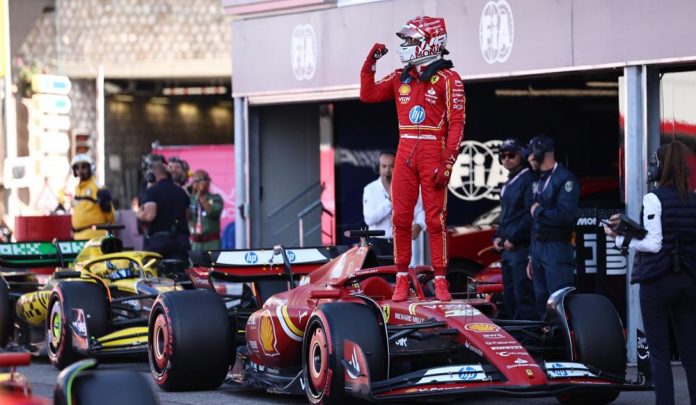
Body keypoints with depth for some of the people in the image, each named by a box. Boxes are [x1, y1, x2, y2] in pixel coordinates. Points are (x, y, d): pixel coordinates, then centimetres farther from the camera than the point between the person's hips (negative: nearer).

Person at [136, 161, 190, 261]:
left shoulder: (151, 191, -5)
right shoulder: (181, 192, 16)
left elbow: (150, 215, -18)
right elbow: (187, 214, 26)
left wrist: (138, 213, 1)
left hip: (158, 239, -5)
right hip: (180, 240, 5)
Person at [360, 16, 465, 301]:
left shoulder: (448, 79, -6)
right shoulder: (400, 78, 12)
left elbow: (456, 124, -9)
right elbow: (368, 95, 14)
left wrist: (447, 165, -15)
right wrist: (371, 62, 6)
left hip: (433, 154, -5)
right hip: (405, 153, 5)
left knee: (435, 219, -3)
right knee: (401, 217, 3)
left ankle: (440, 280, 2)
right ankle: (402, 279, 10)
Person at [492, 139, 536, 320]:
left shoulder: (529, 180, -9)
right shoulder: (508, 183, 20)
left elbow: (530, 216, -18)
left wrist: (513, 239, -16)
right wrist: (497, 237, 13)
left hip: (521, 248, -10)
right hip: (506, 249, 10)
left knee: (524, 298, -12)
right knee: (509, 299, 12)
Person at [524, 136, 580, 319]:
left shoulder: (565, 179, -10)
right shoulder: (539, 181, 18)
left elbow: (565, 215, -22)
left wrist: (538, 211, -8)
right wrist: (532, 256, 20)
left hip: (556, 250, -9)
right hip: (538, 248, 9)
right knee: (541, 303, 12)